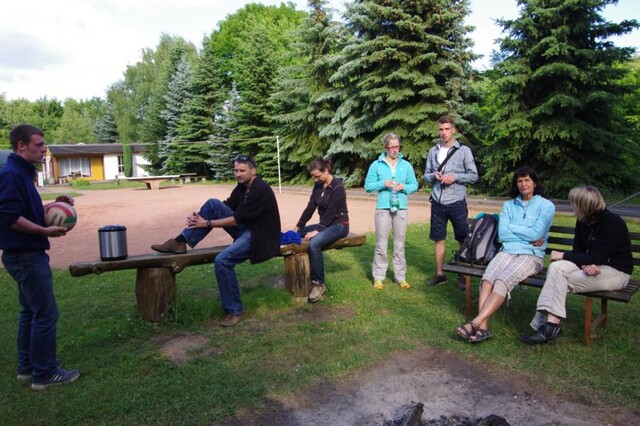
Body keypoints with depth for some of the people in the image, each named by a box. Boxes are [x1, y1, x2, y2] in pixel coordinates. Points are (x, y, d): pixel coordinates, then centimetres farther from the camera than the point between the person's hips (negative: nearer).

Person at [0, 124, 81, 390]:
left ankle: (27, 367, 31)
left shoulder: (22, 173, 13)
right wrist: (46, 231, -20)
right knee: (46, 314, -4)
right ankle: (44, 374, 8)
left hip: (27, 255, 11)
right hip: (26, 256, -11)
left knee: (31, 311, 18)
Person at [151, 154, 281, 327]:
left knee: (222, 260, -29)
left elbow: (238, 219, -22)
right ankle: (181, 241, -5)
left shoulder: (260, 190, -22)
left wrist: (207, 224, -17)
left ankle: (236, 311, -12)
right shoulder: (242, 186, 6)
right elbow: (226, 207, 8)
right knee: (213, 204, -7)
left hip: (259, 235, -8)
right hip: (245, 228, 9)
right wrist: (201, 216, -10)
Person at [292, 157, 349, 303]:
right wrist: (298, 226, 0)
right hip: (325, 224, 8)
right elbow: (310, 207, 5)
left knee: (314, 243, -33)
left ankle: (319, 284, -22)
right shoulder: (318, 186, 4)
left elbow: (330, 213, -23)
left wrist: (316, 230, -26)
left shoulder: (338, 188, -19)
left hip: (339, 225, -8)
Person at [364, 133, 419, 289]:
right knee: (381, 245, 0)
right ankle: (378, 277, 10)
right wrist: (383, 183, -14)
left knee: (400, 245, 9)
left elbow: (414, 185, 10)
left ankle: (401, 277, 18)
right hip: (383, 208, -2)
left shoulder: (406, 165, 9)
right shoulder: (376, 165, 3)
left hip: (401, 208, 2)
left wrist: (404, 187, -10)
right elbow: (368, 186, 2)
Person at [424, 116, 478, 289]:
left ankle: (463, 275, 15)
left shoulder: (464, 150, -1)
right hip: (437, 202, 3)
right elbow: (426, 176, 13)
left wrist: (454, 177, -14)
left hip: (456, 202, -3)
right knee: (438, 239, 9)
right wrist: (434, 176, -9)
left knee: (463, 240, 3)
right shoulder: (433, 151, 9)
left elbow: (473, 175, -1)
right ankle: (440, 273, 21)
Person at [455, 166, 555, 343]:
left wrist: (511, 227, 1)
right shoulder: (509, 205, 17)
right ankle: (483, 327, -37)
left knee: (503, 281, -32)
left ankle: (475, 323, -40)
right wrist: (529, 239, -4)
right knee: (487, 279, -28)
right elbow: (502, 234, 3)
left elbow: (536, 233, -9)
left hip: (531, 256, -3)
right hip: (507, 251, 3)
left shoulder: (546, 206, 6)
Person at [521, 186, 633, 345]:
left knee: (559, 280, -24)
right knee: (556, 267, -22)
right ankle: (551, 324, -29)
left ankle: (551, 325, -20)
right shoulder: (583, 221, 4)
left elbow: (596, 258, -23)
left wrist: (563, 255, -17)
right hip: (593, 266, 7)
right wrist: (584, 264, -19)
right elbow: (578, 250, 4)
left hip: (616, 272, -7)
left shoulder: (612, 223, -19)